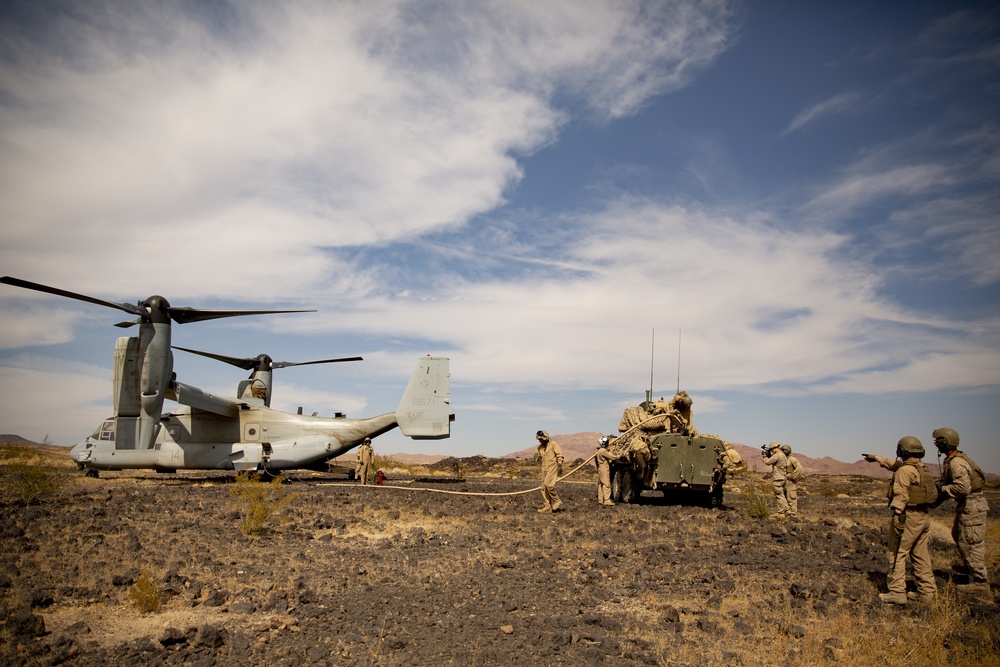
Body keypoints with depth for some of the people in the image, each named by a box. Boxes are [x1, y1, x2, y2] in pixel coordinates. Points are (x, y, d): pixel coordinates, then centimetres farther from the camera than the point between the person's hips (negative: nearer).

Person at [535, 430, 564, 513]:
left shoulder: (553, 444, -6)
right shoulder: (540, 447, 11)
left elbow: (559, 455, -9)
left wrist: (560, 465, -15)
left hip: (553, 467, -7)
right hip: (544, 468, 7)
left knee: (548, 484, -20)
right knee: (544, 487, 2)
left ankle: (557, 501, -5)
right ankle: (547, 507, 6)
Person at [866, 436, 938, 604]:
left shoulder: (905, 470, -15)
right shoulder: (924, 468, 14)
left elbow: (901, 496, -22)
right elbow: (895, 465, 29)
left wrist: (897, 518, -23)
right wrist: (877, 458, 39)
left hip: (908, 516, -9)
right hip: (923, 517, 9)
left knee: (897, 554, -4)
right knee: (921, 556, 14)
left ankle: (897, 592, -5)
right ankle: (927, 592, 18)